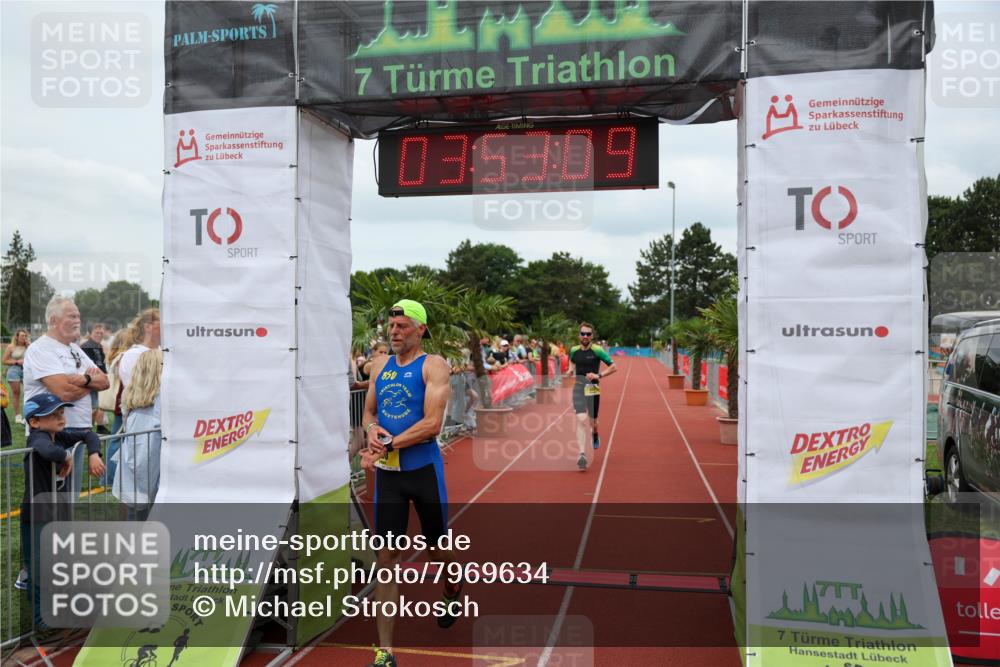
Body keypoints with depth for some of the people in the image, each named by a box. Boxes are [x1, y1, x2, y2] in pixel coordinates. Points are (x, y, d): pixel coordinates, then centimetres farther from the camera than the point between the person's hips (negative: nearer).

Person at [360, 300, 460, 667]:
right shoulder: (380, 365, 8)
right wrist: (372, 429, -8)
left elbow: (432, 423, -18)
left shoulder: (433, 365, -9)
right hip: (387, 472, 4)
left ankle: (452, 594, 48)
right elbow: (369, 412, 16)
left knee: (439, 545, 16)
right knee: (387, 556, 1)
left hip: (424, 469, -4)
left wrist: (387, 446, -21)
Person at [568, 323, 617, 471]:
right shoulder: (574, 350, 4)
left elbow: (614, 367, -6)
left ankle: (595, 435, 50)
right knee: (581, 420, -16)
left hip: (593, 390, -1)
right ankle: (582, 455, -20)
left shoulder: (597, 350, -8)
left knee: (593, 422, 12)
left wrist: (599, 375, -18)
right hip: (578, 388, 1)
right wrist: (571, 370, 6)